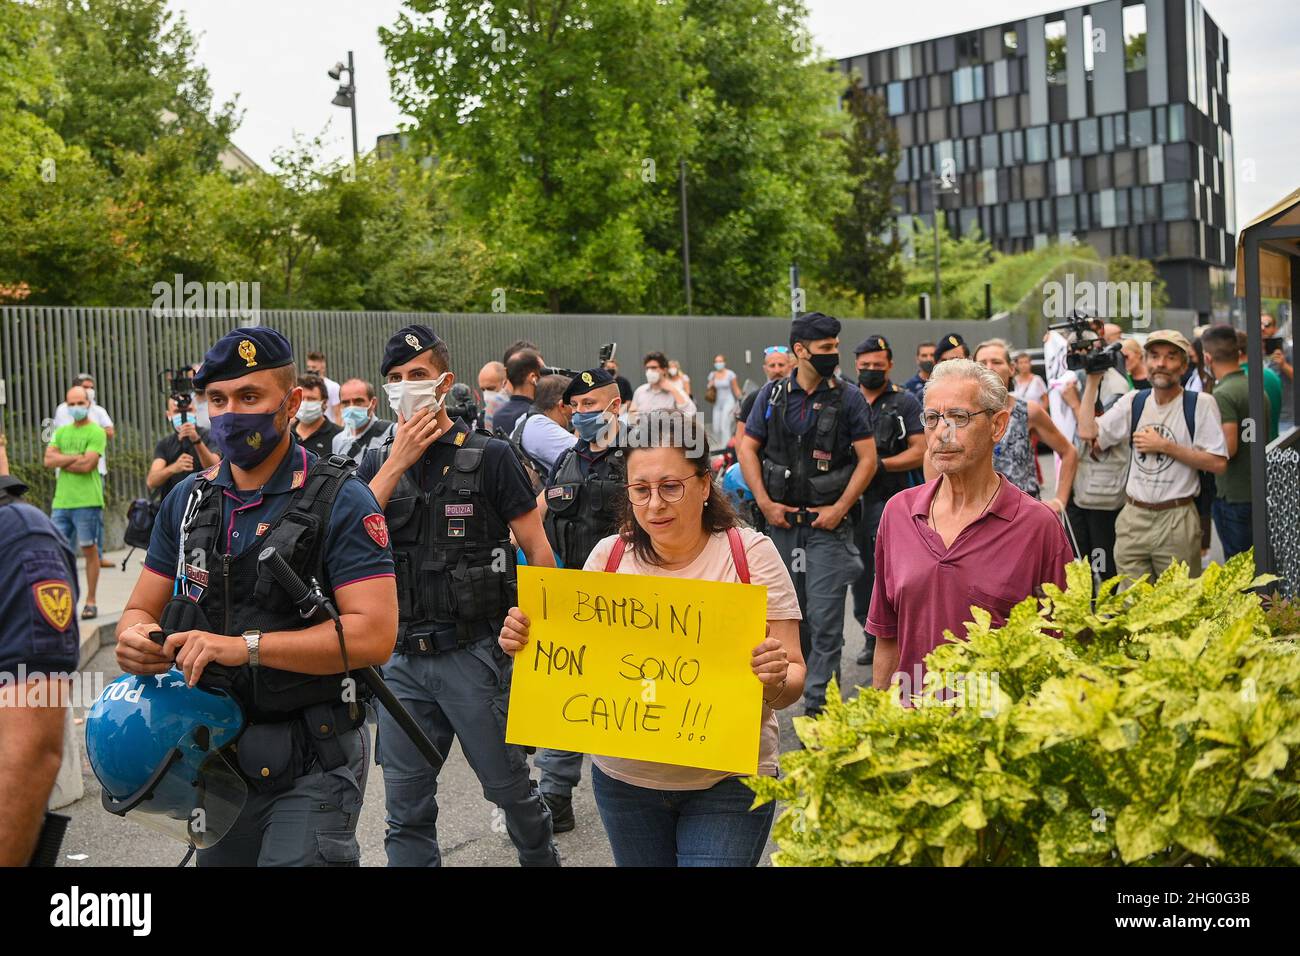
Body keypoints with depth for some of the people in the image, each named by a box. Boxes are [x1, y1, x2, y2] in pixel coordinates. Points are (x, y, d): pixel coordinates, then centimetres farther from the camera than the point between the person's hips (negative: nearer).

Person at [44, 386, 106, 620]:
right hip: (61, 501, 5)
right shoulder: (61, 432, 17)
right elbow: (48, 460, 2)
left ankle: (90, 602, 9)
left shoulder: (96, 432, -2)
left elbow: (87, 465, -14)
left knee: (89, 549, 1)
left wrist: (62, 462, -2)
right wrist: (75, 457, -9)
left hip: (87, 501, -5)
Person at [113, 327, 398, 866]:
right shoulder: (188, 499, 6)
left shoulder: (340, 502, -13)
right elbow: (142, 608, 10)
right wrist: (135, 639, -14)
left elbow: (375, 634, -21)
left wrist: (246, 646, -27)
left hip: (310, 764, -6)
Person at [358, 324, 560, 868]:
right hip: (402, 657, 3)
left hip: (473, 654, -3)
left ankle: (542, 858, 35)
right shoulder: (377, 463, 8)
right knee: (406, 809, 8)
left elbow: (537, 548, -3)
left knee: (509, 785, 10)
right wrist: (397, 462, -11)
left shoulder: (488, 456, -4)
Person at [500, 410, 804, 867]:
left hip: (728, 781, -3)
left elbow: (793, 682, -8)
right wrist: (524, 642, -12)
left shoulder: (752, 554, -9)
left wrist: (777, 679, -30)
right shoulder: (609, 556, -1)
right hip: (624, 777, 3)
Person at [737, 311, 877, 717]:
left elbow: (867, 458, -4)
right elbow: (748, 448, 6)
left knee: (824, 616, -7)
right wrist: (766, 503, -3)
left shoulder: (849, 398, -2)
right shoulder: (772, 395, 4)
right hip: (781, 520, 3)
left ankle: (818, 702, -1)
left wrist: (840, 509, -11)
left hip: (828, 521, -3)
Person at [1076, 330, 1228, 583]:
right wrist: (1093, 380, 2)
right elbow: (1087, 431, -1)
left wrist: (1165, 446, -13)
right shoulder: (1133, 401, 8)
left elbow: (1218, 463, -11)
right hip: (1133, 517, 4)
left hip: (1177, 519, -4)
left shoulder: (1200, 403, -5)